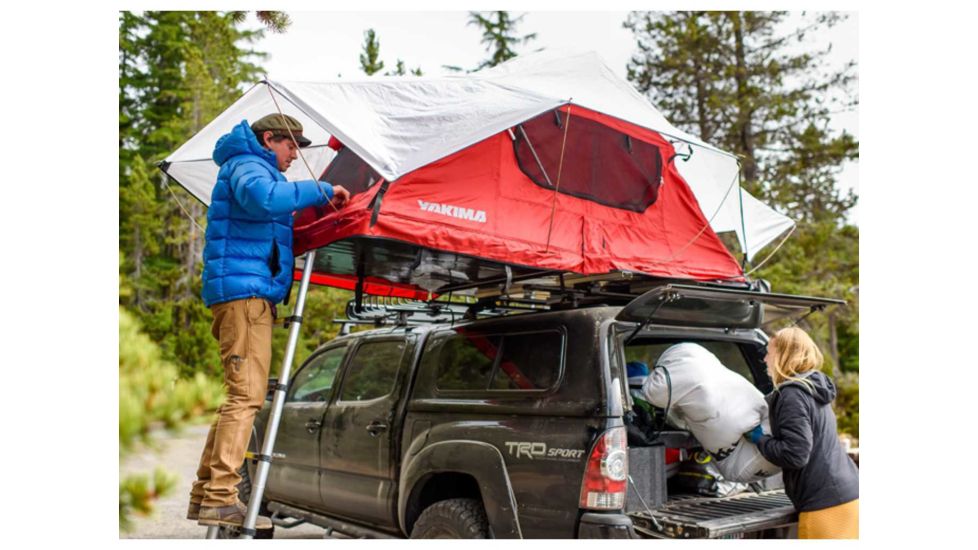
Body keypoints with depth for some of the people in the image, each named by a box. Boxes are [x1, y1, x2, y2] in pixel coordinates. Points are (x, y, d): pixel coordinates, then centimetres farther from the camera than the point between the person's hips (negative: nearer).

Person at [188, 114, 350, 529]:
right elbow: (265, 198, -26)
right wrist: (321, 191, -17)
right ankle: (220, 497, -15)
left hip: (250, 292, 10)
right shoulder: (246, 164, -2)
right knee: (246, 394, -15)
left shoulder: (252, 167, 30)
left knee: (241, 394, 11)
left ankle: (204, 494, 15)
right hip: (243, 289, -10)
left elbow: (272, 223, 32)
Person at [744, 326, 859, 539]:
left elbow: (795, 455, -20)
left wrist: (758, 439, -6)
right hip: (846, 495, 9)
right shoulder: (813, 389, 14)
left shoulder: (792, 395, -14)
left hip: (826, 504, -9)